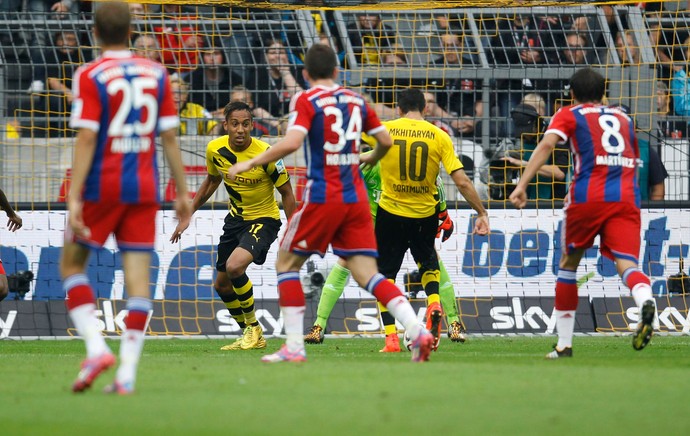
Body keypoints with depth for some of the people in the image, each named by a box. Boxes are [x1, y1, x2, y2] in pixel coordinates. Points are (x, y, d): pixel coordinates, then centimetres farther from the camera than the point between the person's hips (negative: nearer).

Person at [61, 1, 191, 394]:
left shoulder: (90, 77, -7)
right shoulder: (157, 74, 6)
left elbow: (87, 139, -13)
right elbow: (170, 137, 6)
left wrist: (74, 197, -14)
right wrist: (183, 192, 12)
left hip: (102, 187, -3)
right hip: (144, 190, 3)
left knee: (72, 264, 12)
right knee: (138, 276, 1)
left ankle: (96, 347, -6)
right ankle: (127, 373, -4)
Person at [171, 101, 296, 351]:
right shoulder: (215, 150, -10)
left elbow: (286, 192, -13)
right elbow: (211, 182, 11)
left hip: (264, 219, -7)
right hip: (236, 217, 7)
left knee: (234, 266, -30)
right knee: (222, 285, 12)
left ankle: (253, 327, -9)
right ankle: (253, 338, 29)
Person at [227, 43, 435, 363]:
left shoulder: (306, 101, -5)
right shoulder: (356, 100, 11)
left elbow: (291, 142, -18)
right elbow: (386, 141, 16)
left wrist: (251, 163, -9)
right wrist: (372, 158, 38)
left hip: (322, 196, -5)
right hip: (356, 196, 5)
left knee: (287, 262, 10)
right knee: (367, 274, 4)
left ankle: (294, 346, 4)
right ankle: (418, 331, -15)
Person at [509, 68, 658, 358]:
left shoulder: (569, 115, 14)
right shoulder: (623, 119, 26)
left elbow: (546, 144, -5)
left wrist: (522, 184, -12)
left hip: (587, 196, -2)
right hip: (626, 198, 2)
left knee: (568, 263, 16)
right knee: (626, 263, -9)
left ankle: (564, 343, 19)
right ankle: (645, 302, -45)